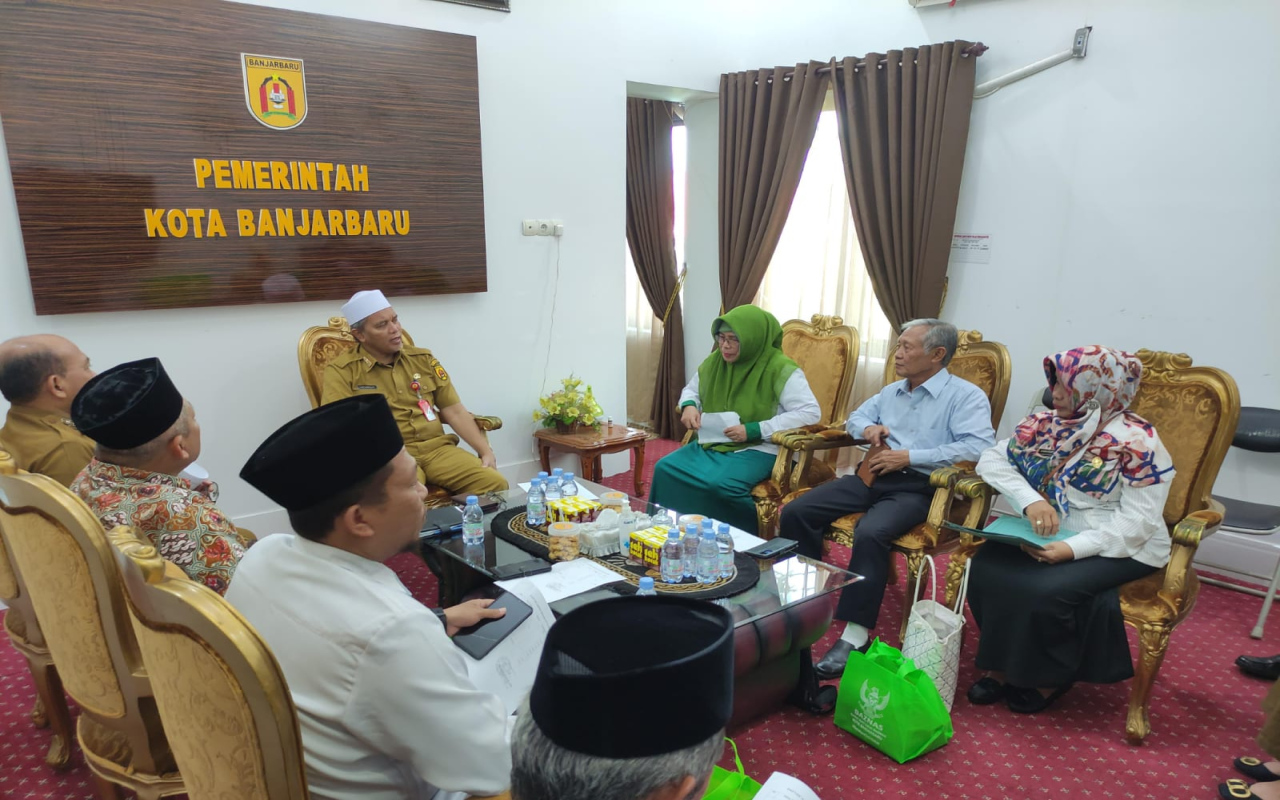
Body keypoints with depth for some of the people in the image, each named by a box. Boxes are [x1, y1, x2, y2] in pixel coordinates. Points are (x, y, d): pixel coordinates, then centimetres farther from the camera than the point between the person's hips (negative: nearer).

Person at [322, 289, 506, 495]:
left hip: (437, 447, 4)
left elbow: (454, 410, 14)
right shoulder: (341, 371, 1)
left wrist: (485, 451, 1)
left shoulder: (423, 358, 15)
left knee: (496, 484, -20)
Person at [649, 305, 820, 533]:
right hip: (712, 443, 6)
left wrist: (753, 430, -23)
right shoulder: (715, 361, 5)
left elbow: (811, 412, -20)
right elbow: (691, 389, 23)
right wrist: (688, 406, -5)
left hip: (757, 449, -6)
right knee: (665, 469, -17)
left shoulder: (779, 368, -14)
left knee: (719, 485, -33)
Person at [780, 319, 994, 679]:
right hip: (872, 476, 7)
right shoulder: (892, 391, 21)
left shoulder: (965, 396, -2)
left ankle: (856, 634, -26)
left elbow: (978, 447, -17)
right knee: (795, 512, -11)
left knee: (870, 533, -37)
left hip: (917, 486, -7)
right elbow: (855, 417, 33)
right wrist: (868, 428, 7)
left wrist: (909, 456, -18)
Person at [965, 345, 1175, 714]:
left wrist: (1073, 549, -30)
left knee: (1044, 589, -29)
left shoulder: (1137, 442, -15)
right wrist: (1030, 499, -20)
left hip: (1120, 549, -5)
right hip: (1049, 537, 5)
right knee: (987, 569, -20)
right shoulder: (1046, 424, 1)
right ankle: (1004, 666, -1)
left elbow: (1138, 520, -19)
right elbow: (993, 459, -1)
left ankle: (1050, 677, 0)